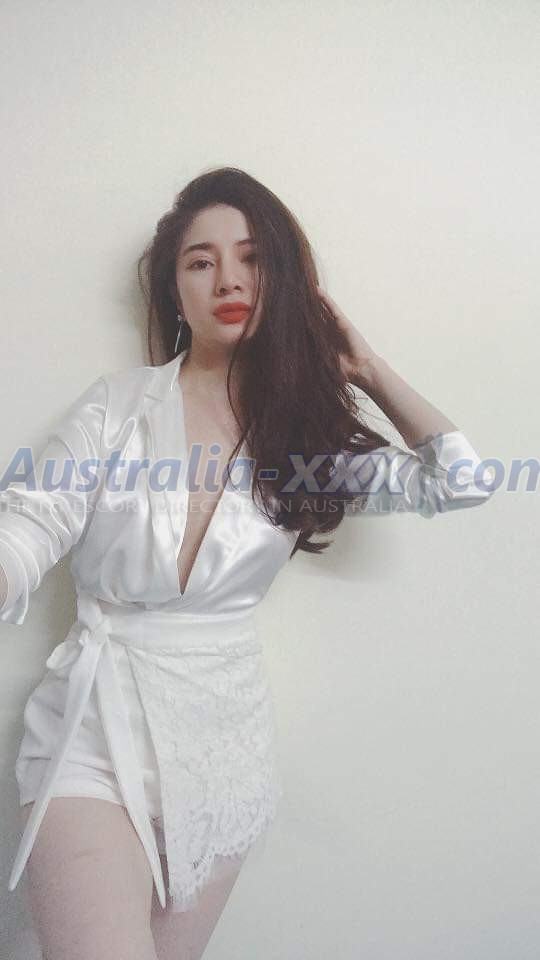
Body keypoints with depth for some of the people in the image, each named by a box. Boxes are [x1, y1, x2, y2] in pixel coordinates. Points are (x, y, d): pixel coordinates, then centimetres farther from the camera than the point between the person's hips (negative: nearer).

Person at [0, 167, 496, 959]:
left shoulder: (309, 434, 4)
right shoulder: (119, 405, -2)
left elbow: (461, 479, -4)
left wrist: (367, 370, 3)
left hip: (224, 738, 2)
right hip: (98, 724, -2)